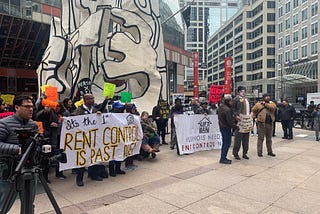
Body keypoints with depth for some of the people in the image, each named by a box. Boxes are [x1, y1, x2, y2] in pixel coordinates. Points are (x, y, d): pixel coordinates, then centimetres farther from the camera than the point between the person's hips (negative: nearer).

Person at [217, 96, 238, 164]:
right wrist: (236, 127, -8)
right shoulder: (227, 109, -23)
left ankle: (223, 158, 23)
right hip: (226, 128, -10)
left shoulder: (220, 107, 9)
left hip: (222, 126, 10)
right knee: (227, 143, -2)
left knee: (225, 143, 17)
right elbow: (230, 121, -21)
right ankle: (223, 158, 2)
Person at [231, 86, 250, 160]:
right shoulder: (236, 99, -4)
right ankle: (235, 153, 8)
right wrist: (236, 115, -20)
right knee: (238, 138, -3)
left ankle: (244, 153, 19)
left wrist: (250, 115, 12)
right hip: (240, 120, -7)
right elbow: (233, 108, -9)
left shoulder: (246, 99, 19)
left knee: (246, 139, 10)